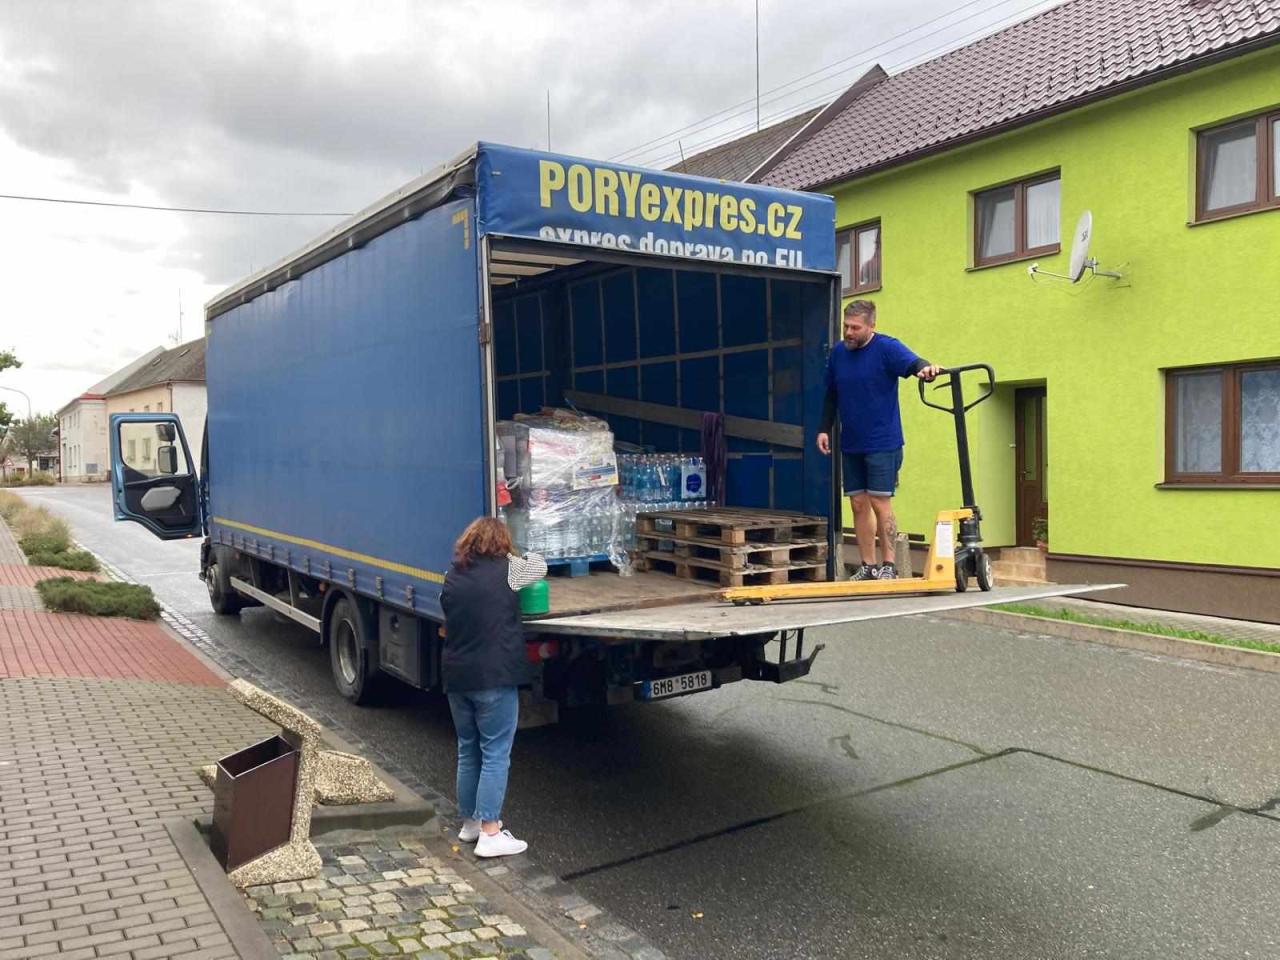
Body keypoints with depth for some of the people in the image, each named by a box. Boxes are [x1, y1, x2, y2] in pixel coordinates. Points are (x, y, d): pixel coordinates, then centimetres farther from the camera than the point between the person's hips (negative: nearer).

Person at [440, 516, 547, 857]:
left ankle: (469, 821, 30)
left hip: (456, 676, 6)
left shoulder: (453, 575, 7)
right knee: (495, 755, 0)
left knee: (467, 751, 18)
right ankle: (489, 833, 2)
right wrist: (522, 558, 27)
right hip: (494, 677, -6)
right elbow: (540, 565, 8)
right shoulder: (505, 570, -9)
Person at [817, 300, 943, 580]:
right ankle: (868, 566, 15)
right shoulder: (838, 352, 7)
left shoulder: (887, 348, -9)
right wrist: (825, 429, 12)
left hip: (883, 443, -5)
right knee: (858, 504, 7)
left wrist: (926, 368, -50)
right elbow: (831, 396, 16)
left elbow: (912, 362, -28)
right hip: (850, 444, 6)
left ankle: (888, 565, 5)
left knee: (880, 503, -5)